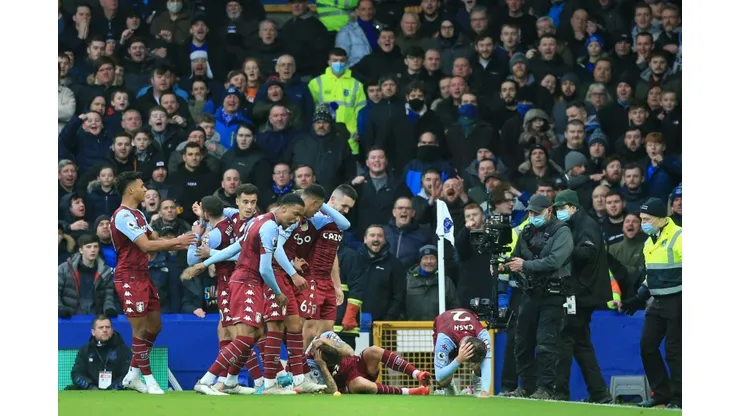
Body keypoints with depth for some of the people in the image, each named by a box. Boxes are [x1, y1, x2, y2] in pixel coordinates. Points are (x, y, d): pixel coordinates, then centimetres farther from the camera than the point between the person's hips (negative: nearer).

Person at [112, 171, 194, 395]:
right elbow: (146, 246, -22)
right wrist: (177, 242, -16)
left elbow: (153, 240, 15)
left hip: (143, 275, 10)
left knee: (154, 326, 12)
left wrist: (178, 244, 0)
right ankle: (148, 380, 2)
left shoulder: (137, 214, 16)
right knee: (140, 328, -5)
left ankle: (133, 375, 19)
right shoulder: (123, 216, -17)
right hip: (129, 278, -10)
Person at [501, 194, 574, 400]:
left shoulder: (561, 232, -6)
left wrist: (526, 265, -20)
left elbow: (554, 261, -19)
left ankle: (545, 389, -8)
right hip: (529, 295, 7)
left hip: (552, 296, -7)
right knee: (522, 342, 9)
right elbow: (516, 259, 16)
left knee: (546, 344, -11)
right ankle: (527, 386, 19)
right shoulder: (527, 233, 14)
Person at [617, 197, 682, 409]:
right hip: (657, 304, 9)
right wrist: (637, 300, 19)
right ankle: (661, 393, 13)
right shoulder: (650, 242, 14)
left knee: (673, 350, -6)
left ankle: (678, 398, 2)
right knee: (647, 346, 6)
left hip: (676, 303, -9)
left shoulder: (678, 237, -13)